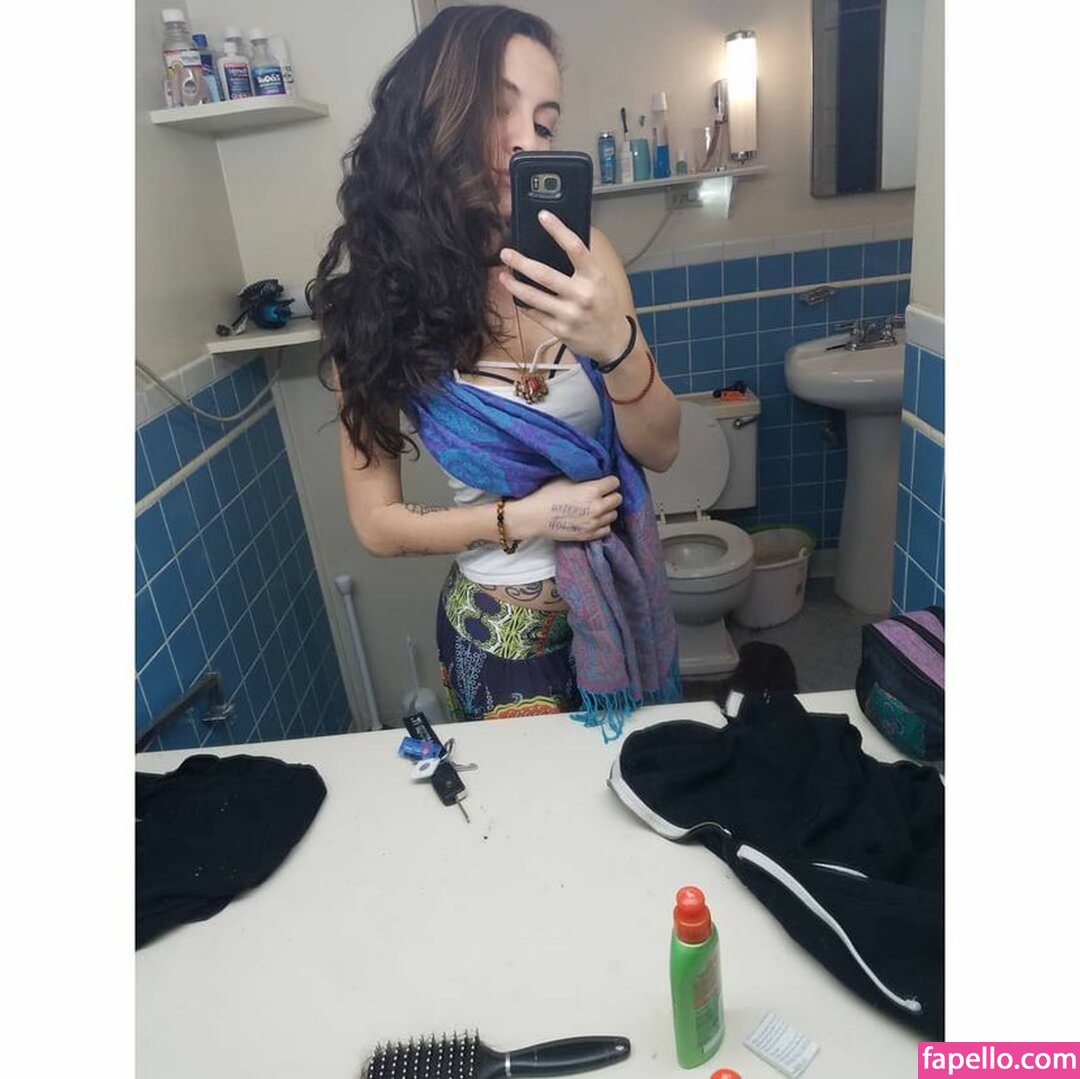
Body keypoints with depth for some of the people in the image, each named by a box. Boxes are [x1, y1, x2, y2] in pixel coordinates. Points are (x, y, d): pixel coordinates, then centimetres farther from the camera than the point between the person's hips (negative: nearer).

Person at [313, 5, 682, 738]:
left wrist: (617, 343, -30)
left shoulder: (577, 258, -14)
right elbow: (377, 524, -10)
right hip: (503, 625, -2)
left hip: (621, 591, 3)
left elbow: (660, 449, -11)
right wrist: (522, 517, -20)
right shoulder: (376, 292, -16)